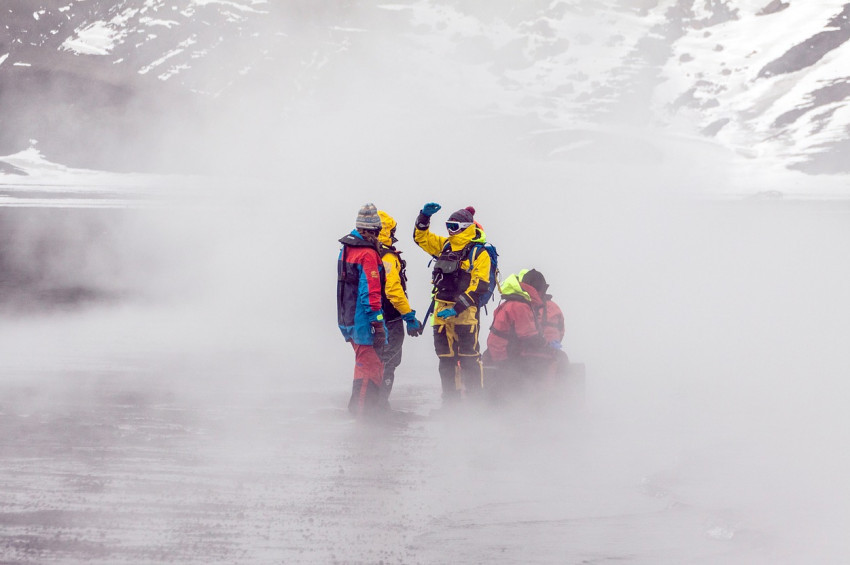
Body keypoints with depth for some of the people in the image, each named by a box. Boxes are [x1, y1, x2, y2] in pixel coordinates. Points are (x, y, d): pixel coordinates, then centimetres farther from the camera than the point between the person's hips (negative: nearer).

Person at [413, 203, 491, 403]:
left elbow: (478, 286, -13)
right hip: (442, 310, 7)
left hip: (465, 310, -7)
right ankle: (450, 399, 16)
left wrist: (457, 308, -20)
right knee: (446, 356, 9)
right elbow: (421, 237, 22)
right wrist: (424, 216, 5)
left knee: (468, 356, -6)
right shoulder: (445, 246, 13)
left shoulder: (479, 253, -7)